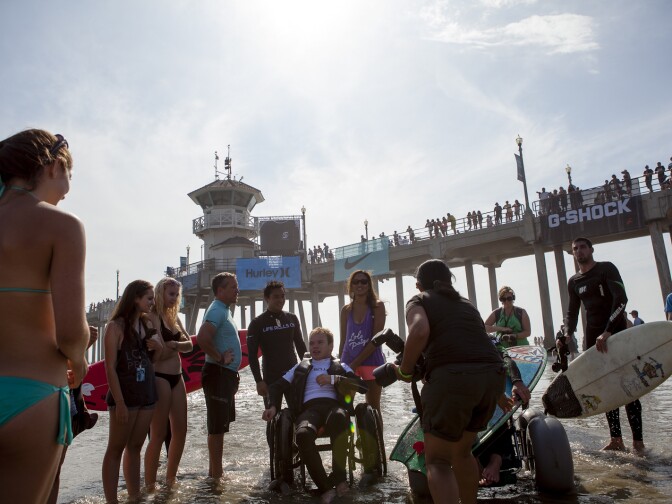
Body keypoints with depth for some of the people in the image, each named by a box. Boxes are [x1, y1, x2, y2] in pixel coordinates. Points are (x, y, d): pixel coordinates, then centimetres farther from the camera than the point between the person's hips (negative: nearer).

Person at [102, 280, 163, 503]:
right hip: (125, 396, -6)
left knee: (135, 447, 13)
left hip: (147, 394, 7)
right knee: (116, 449, 3)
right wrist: (119, 402, -18)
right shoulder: (116, 325, -11)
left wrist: (158, 348, -4)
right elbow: (110, 367, -14)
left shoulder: (147, 324, 8)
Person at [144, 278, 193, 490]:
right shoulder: (152, 316, -9)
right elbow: (161, 351, -20)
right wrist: (179, 346, -5)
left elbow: (190, 345, 5)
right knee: (159, 434, 0)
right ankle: (150, 484, 13)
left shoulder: (174, 317, 14)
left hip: (177, 378, 8)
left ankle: (171, 477, 26)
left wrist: (172, 344, -12)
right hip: (160, 378, -7)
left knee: (180, 431, 11)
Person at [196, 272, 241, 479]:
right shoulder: (216, 311, -16)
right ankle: (216, 475, 7)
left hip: (227, 375, 10)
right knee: (217, 427, -2)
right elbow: (202, 338, -32)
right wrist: (220, 358, -21)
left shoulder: (224, 311, 16)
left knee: (220, 425, 17)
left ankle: (215, 470, 29)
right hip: (218, 374, -10)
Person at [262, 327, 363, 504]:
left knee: (338, 418, -41)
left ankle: (339, 477, -30)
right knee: (303, 434, -37)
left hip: (334, 405, -1)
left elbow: (360, 384, 10)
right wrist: (273, 406, 7)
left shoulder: (340, 366, 27)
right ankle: (326, 487, -26)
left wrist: (333, 379, -3)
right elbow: (277, 386, 27)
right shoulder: (300, 367, 33)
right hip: (309, 408, 1)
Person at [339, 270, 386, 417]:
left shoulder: (377, 306, -2)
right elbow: (343, 340, 12)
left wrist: (355, 363, -12)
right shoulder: (346, 310, 8)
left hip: (372, 361, -3)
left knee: (373, 408, 6)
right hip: (348, 362, 3)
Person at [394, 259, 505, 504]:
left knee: (438, 461, 2)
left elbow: (420, 330, -10)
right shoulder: (466, 304, 30)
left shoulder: (419, 301, 12)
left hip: (452, 376, -6)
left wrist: (405, 371, 0)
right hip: (492, 375, 7)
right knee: (462, 452, 25)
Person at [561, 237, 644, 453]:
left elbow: (621, 299, -17)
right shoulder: (573, 282, 12)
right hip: (593, 337, 5)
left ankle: (638, 440, -1)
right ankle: (616, 439, 9)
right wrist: (567, 334, -7)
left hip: (616, 332, -5)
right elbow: (572, 312, 13)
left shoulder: (606, 269, -5)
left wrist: (607, 332, -27)